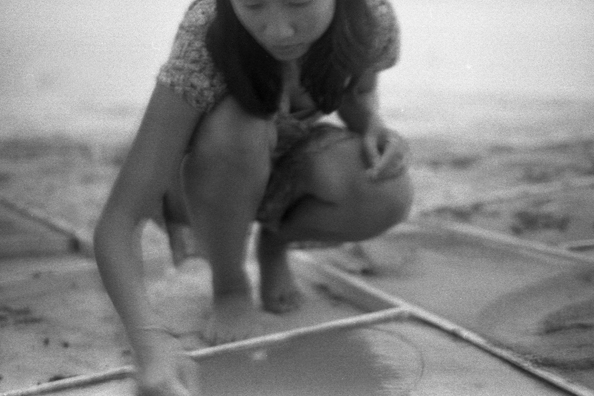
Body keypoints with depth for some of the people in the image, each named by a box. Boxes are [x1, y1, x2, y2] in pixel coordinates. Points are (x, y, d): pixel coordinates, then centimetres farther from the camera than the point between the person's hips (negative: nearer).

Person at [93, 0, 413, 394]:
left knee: (388, 195, -29)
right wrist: (150, 341, -52)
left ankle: (275, 242, 4)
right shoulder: (203, 45, -35)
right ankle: (229, 284, -9)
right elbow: (118, 220, -36)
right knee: (237, 128, -38)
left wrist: (375, 128, -22)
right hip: (206, 181, -2)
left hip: (286, 163, 3)